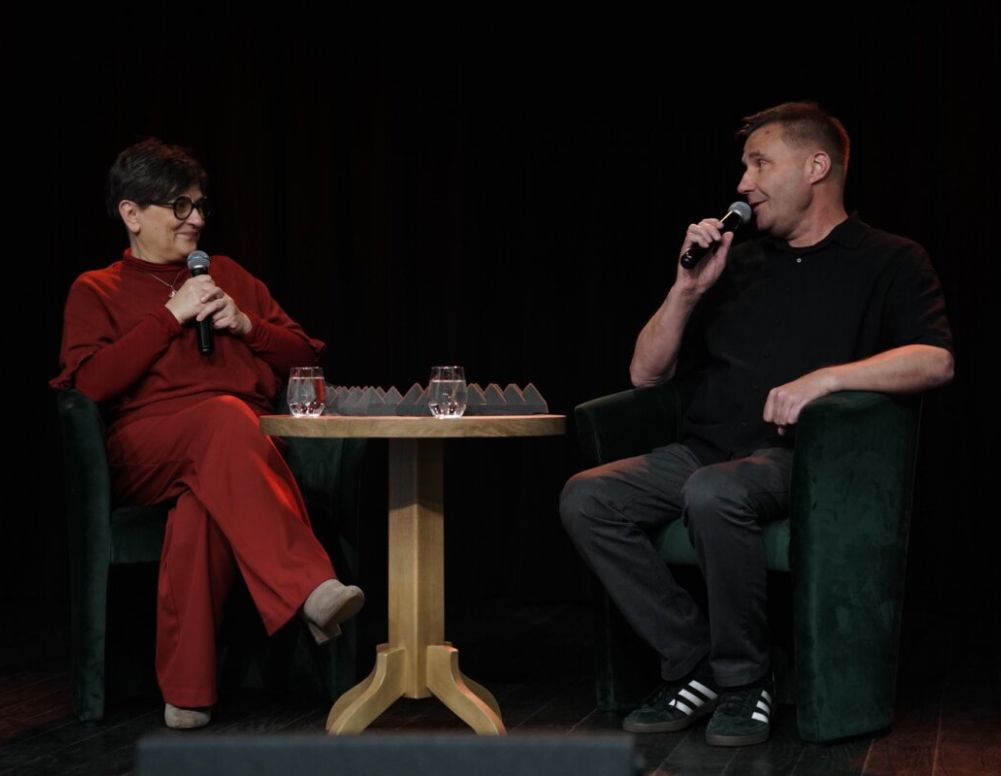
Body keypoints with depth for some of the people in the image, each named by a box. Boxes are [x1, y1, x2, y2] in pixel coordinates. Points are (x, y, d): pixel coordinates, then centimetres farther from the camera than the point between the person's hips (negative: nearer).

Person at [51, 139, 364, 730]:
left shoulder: (229, 276, 29)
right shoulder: (96, 292, 19)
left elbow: (306, 360, 25)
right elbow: (89, 383, -2)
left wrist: (246, 325, 7)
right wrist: (173, 315, -2)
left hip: (241, 453, 2)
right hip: (144, 452, -2)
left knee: (202, 509, -38)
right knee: (227, 417, -39)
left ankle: (188, 693, -40)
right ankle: (311, 587, -50)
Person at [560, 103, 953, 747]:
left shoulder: (890, 263, 7)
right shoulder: (738, 265, 22)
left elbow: (935, 361, -11)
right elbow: (646, 373, 19)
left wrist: (826, 377, -22)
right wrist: (689, 289, 4)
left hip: (797, 458, -6)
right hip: (705, 451, 6)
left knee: (715, 493, -38)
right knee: (587, 499, -20)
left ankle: (743, 681, -19)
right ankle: (694, 667, -14)